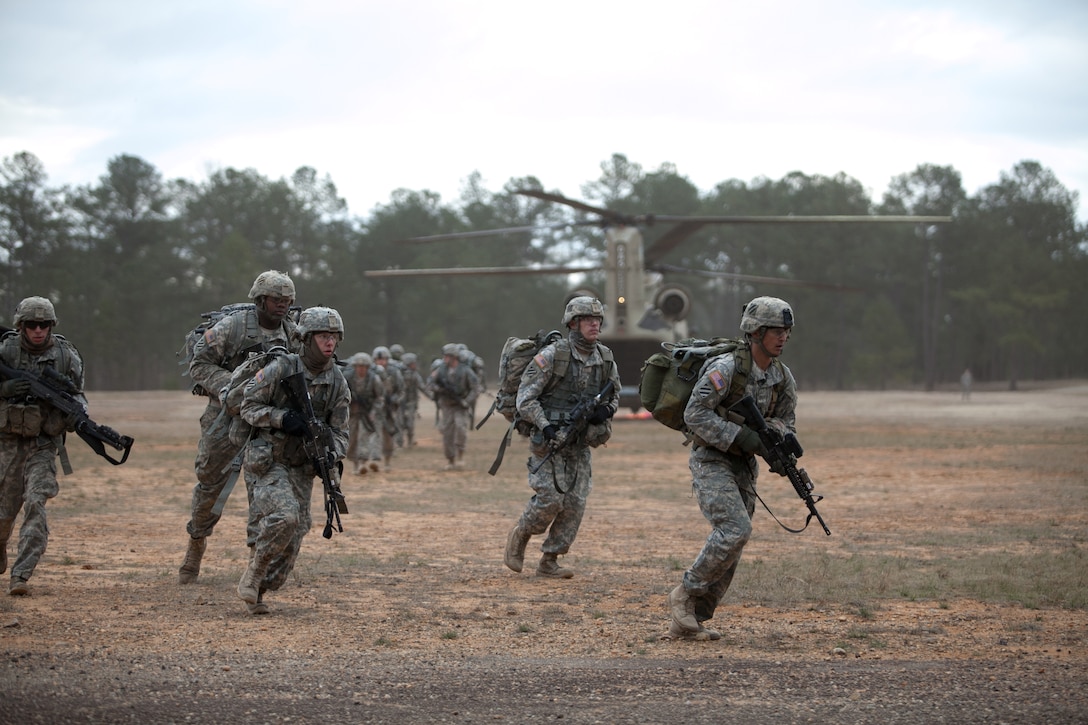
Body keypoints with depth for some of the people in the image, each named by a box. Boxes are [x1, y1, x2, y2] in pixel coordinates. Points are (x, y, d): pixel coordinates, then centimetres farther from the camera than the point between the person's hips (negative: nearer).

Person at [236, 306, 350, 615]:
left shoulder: (338, 383, 1)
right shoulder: (280, 368, -12)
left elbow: (339, 432, 5)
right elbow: (248, 406, -8)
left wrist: (330, 453, -17)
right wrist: (282, 419, -23)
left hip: (303, 466, 6)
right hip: (267, 460, -6)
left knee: (293, 540, 3)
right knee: (285, 516, -27)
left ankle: (258, 592, 18)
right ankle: (253, 574, -7)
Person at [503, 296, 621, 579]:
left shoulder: (606, 359, 3)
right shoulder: (552, 355, -14)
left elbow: (615, 395, 18)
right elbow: (525, 397, -12)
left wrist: (606, 411, -5)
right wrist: (546, 427, -23)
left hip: (579, 443, 5)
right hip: (547, 439, -5)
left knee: (575, 502, 0)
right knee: (550, 498, -13)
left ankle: (549, 561, 10)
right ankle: (520, 535, 16)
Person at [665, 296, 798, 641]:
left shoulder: (783, 378, 3)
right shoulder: (726, 368, -18)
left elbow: (784, 421, 12)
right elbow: (694, 414, -20)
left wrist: (776, 433, -13)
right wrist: (738, 435, -26)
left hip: (744, 466, 7)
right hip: (711, 460, -7)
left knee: (729, 547, 4)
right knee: (735, 530, -23)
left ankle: (686, 622, 11)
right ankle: (685, 595, -7)